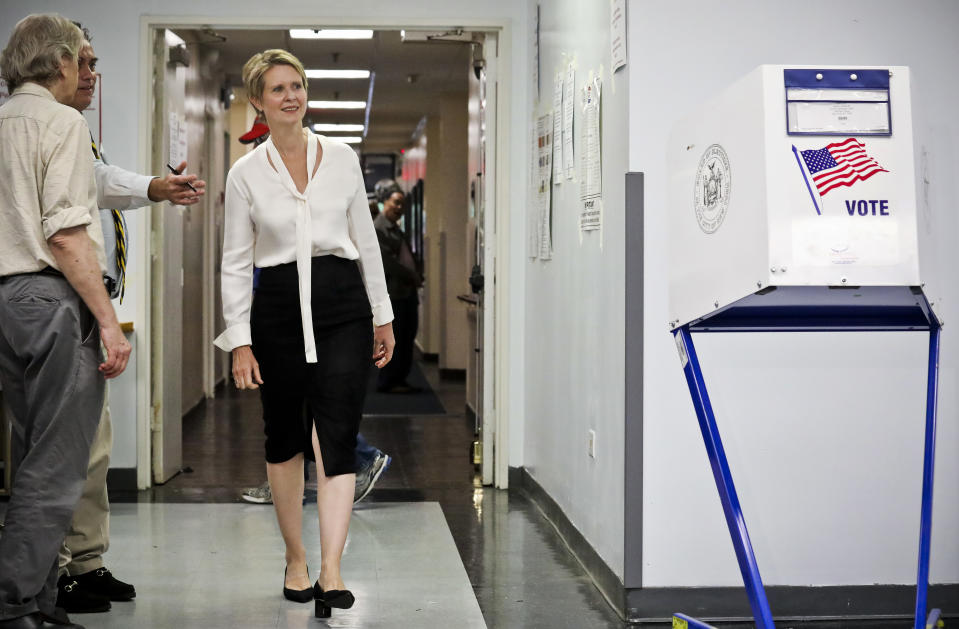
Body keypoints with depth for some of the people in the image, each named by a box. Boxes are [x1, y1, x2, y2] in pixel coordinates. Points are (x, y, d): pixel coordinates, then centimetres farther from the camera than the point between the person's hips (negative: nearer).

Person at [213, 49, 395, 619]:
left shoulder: (342, 158, 5)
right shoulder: (246, 173, 1)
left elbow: (366, 240, 10)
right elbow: (236, 262, 2)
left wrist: (383, 315, 9)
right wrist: (240, 340, -5)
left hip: (341, 304, 0)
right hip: (278, 309, 0)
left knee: (337, 438, -10)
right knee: (285, 438, 11)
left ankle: (330, 572, -13)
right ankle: (296, 559, 27)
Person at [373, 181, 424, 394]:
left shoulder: (396, 229, 21)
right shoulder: (378, 228, -9)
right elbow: (387, 261, -16)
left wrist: (417, 277, 7)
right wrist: (412, 277, -12)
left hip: (407, 290, 9)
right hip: (392, 290, -9)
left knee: (407, 337, 9)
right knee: (394, 338, -6)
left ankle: (399, 380, 15)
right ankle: (387, 382, 0)